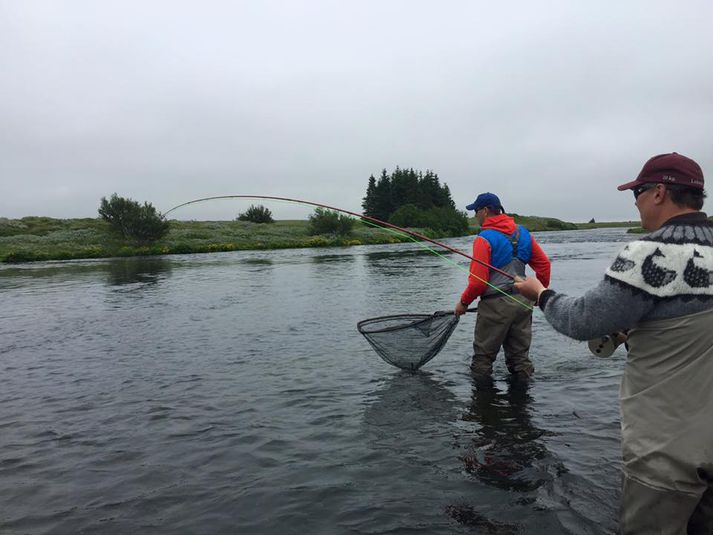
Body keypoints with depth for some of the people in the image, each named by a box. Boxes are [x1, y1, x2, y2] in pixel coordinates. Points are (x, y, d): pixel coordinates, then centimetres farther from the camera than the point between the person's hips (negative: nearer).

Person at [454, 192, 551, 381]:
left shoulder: (484, 239, -13)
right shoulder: (523, 233, 8)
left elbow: (478, 280, -17)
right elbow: (544, 264, 11)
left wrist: (463, 302, -3)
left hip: (495, 305, -7)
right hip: (523, 302, 7)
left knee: (483, 356, 7)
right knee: (520, 355, 16)